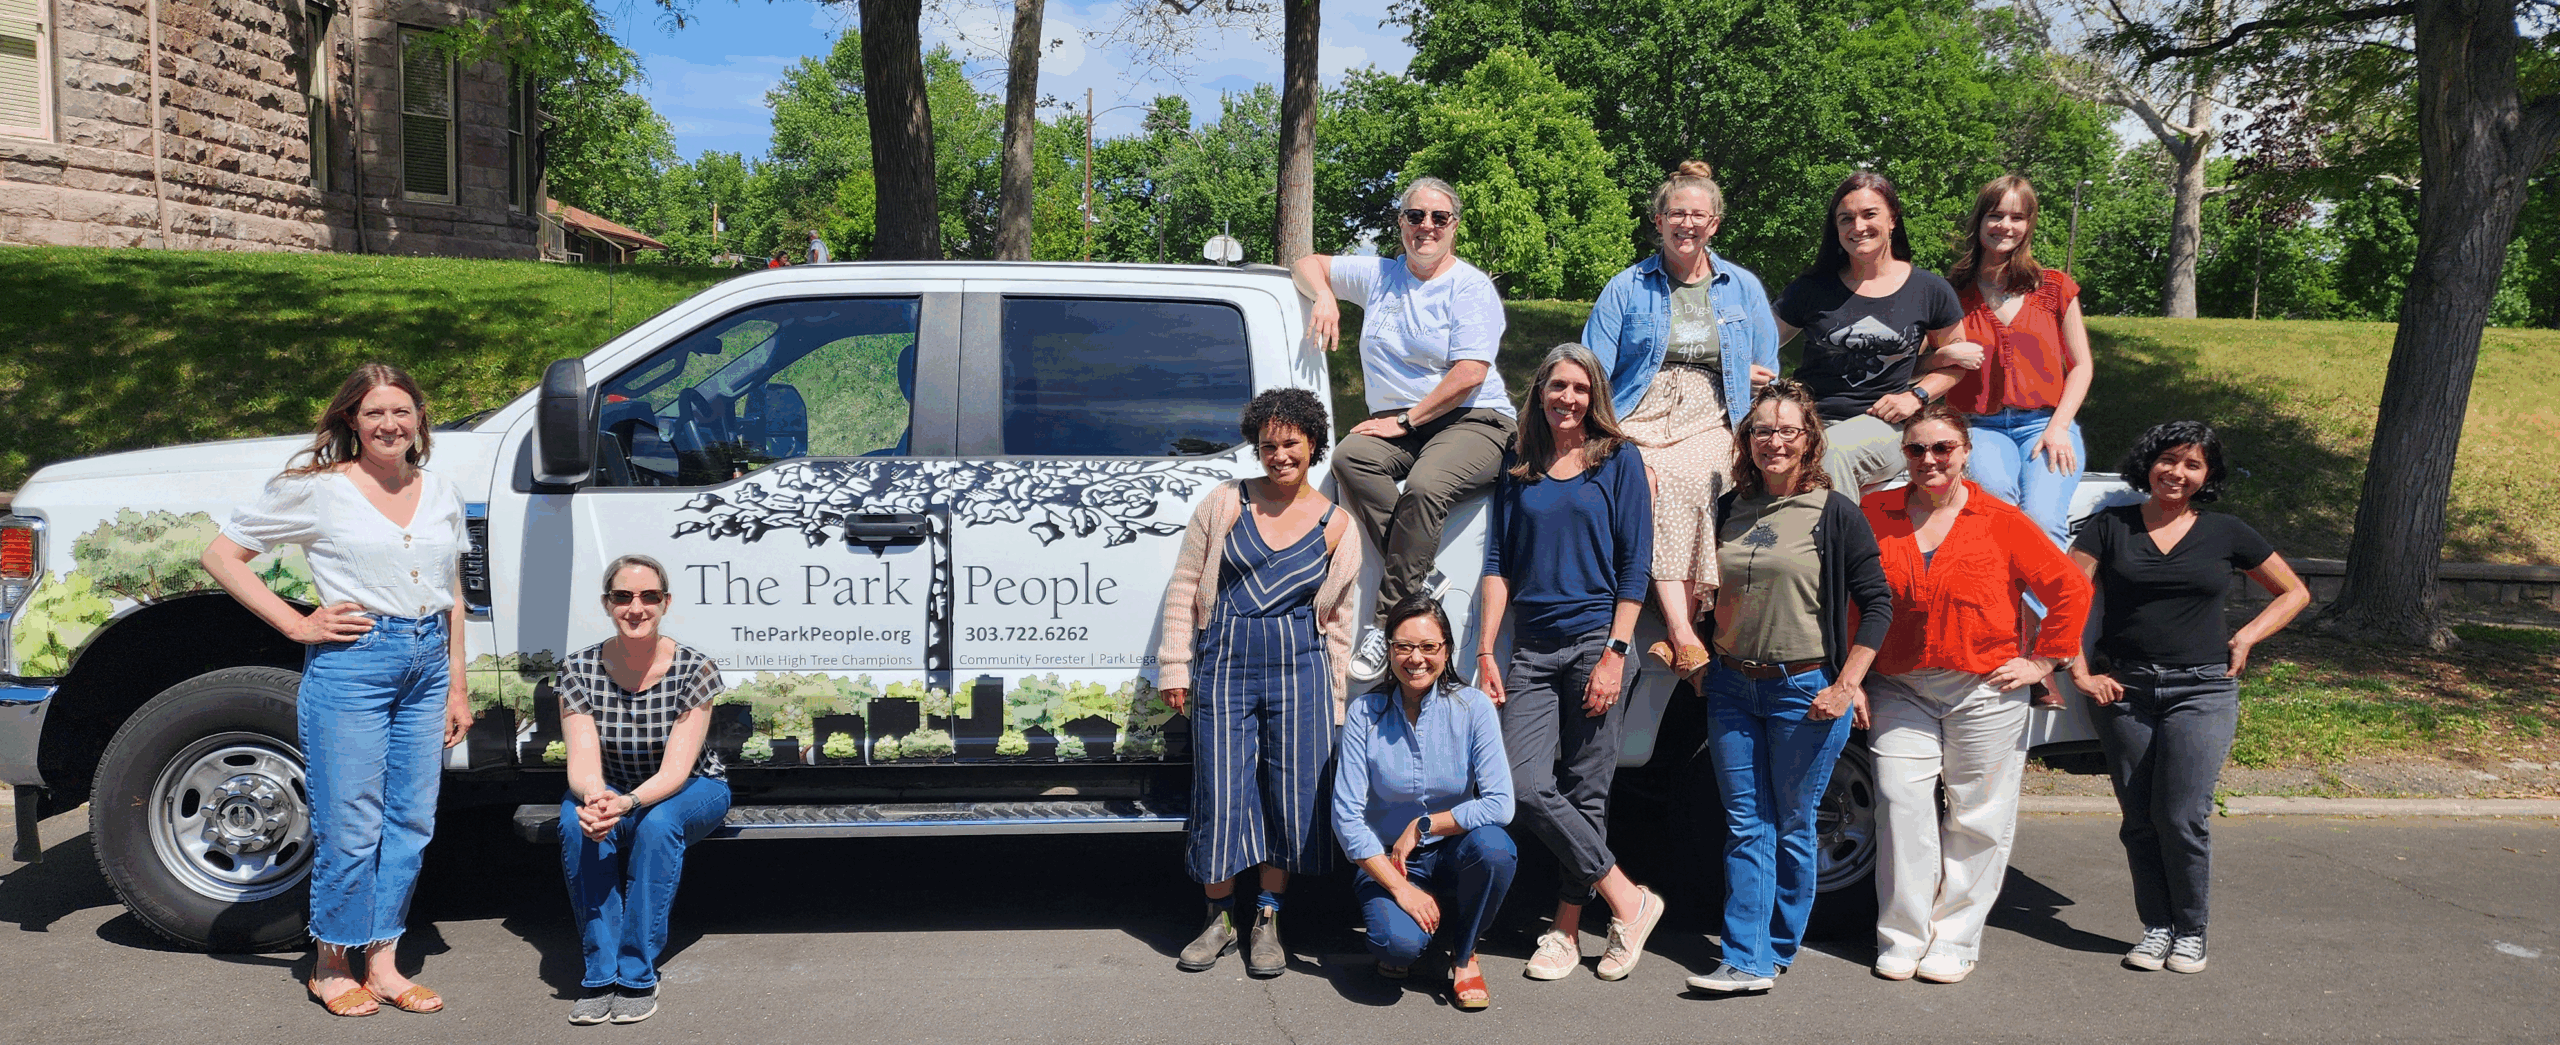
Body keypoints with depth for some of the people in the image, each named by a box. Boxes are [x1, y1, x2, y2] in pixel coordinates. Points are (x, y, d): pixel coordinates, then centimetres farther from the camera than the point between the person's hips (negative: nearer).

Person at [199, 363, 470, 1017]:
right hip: (349, 663, -5)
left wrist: (456, 687, 15)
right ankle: (332, 966, 17)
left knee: (411, 822, 7)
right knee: (350, 828, -1)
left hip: (427, 666, 5)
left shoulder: (442, 495, 12)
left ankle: (382, 962, 19)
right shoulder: (317, 489, -2)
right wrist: (298, 625, -8)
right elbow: (222, 555, 0)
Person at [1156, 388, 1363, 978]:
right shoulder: (1225, 504, 2)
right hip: (1224, 664, -1)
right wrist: (1174, 666, 2)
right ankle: (1219, 919, 20)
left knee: (1291, 795, 3)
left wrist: (1334, 700, 10)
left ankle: (1268, 922, 21)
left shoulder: (1336, 526, 5)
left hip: (1300, 668, 1)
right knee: (1221, 792, 1)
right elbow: (1184, 587, 5)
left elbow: (1338, 619, 11)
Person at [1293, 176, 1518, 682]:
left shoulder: (1471, 287, -1)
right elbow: (1308, 263, 27)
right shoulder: (1379, 276, 15)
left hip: (1472, 422, -5)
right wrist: (1325, 297, 3)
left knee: (1424, 487, -36)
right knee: (1351, 457, -29)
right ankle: (1419, 581, -30)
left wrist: (1405, 420, -14)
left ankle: (1389, 621, -30)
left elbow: (1469, 375, -12)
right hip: (1395, 423, 5)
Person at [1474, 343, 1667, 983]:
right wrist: (1486, 653, 2)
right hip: (1532, 650, 3)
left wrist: (1615, 654, -10)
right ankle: (1629, 900, 4)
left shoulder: (1619, 463, 3)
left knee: (1585, 792, 0)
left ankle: (1567, 929, 11)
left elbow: (1635, 566, -1)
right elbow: (1498, 564, 10)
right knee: (1528, 787, -8)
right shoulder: (1517, 470, 12)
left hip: (1596, 643, -3)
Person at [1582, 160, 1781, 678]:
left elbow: (1767, 377, 22)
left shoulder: (1743, 288, 18)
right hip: (1639, 418, 0)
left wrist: (1728, 376, 1)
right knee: (1662, 481, -35)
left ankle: (1677, 629, -35)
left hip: (1711, 424, 1)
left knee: (1694, 480, -35)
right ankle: (1684, 633, -41)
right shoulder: (1626, 289, 15)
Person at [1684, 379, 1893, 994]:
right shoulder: (1729, 510, 8)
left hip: (1804, 689, -4)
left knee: (1791, 828, 6)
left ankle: (1776, 950, 20)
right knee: (1746, 825, 4)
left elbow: (1876, 603, -6)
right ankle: (1746, 960, 6)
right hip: (1732, 687, 4)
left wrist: (1846, 687, -11)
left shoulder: (1836, 515, -6)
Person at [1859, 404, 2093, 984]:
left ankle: (1954, 939, 17)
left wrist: (2041, 661, 1)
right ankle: (1902, 938, 10)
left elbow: (2070, 590, 4)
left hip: (1985, 694, -1)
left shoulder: (2001, 522, 0)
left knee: (1977, 818, 5)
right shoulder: (1875, 515, 4)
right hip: (1898, 692, 1)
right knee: (1903, 811, -3)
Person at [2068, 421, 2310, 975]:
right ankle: (2156, 926, 19)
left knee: (2182, 816, -9)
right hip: (2123, 690, 1)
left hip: (2201, 690, -1)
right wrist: (2080, 671, -9)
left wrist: (2246, 638, 4)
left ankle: (2191, 931, 9)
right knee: (2139, 820, 4)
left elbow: (2294, 592, 18)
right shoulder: (2110, 527, 4)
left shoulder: (2226, 534, 7)